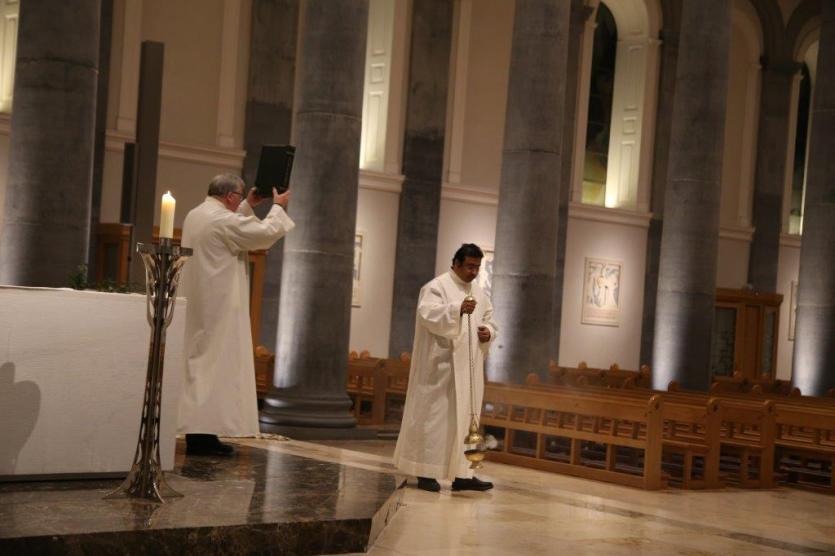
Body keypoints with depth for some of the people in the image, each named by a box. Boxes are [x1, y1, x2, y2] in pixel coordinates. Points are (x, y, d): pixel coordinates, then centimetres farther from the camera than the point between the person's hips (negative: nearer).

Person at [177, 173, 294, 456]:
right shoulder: (223, 220, -17)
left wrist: (248, 206, 33)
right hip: (219, 305, -9)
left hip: (197, 306, 10)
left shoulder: (195, 216, 12)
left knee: (198, 362, 11)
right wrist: (278, 207, 5)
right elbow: (266, 232, -11)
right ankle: (205, 433, -8)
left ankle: (195, 432, 13)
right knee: (217, 364, -6)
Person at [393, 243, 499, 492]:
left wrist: (488, 332, -4)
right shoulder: (437, 287, -8)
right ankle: (426, 472, -2)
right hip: (442, 365, -7)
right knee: (435, 415, -6)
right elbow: (427, 314, -23)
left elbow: (489, 321, 21)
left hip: (468, 368, 7)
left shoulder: (479, 294, 16)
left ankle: (461, 473, 9)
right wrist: (457, 309, -37)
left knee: (465, 417, 6)